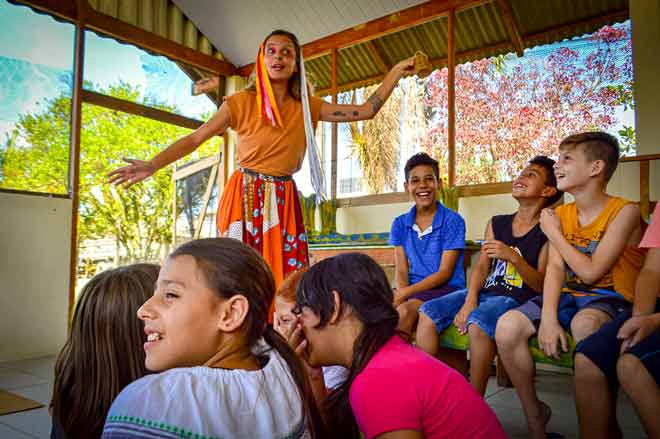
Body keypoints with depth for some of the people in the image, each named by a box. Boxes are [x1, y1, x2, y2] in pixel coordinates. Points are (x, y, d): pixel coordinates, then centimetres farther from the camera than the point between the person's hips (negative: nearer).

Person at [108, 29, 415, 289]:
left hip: (285, 202, 3)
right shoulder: (242, 102, -2)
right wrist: (152, 165, -13)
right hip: (245, 198, -3)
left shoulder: (307, 107, 7)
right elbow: (195, 138, -3)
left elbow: (366, 111, 8)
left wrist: (396, 72, 6)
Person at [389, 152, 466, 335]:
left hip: (447, 289, -4)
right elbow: (401, 270, 5)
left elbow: (444, 273, -9)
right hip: (413, 290, 4)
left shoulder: (452, 221, -3)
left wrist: (404, 294, -17)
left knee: (405, 310, -33)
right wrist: (401, 294, -18)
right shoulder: (400, 224, 11)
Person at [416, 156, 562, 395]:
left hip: (517, 298, -5)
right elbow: (481, 267, 8)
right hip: (485, 292, 6)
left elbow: (541, 285, -5)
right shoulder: (496, 223, 17)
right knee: (428, 312, -14)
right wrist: (469, 301, -9)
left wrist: (513, 257, -21)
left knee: (478, 321, -35)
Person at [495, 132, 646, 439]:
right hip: (569, 296, 5)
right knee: (507, 326, -19)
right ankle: (534, 413, 2)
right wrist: (548, 317, -21)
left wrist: (553, 234, -7)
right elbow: (555, 269, -4)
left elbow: (590, 272, -17)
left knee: (583, 325, -41)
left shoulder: (624, 212, -10)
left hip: (610, 298, -5)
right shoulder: (561, 214, 7)